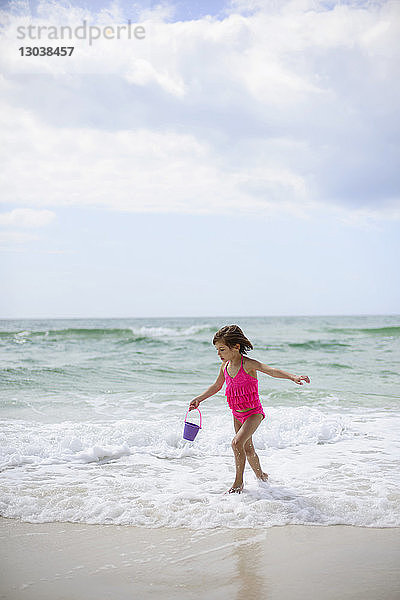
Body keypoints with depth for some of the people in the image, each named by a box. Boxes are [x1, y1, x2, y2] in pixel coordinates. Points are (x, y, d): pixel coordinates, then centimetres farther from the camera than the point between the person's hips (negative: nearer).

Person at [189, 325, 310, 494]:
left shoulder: (248, 364, -20)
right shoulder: (225, 366, 1)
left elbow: (271, 370, -34)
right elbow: (216, 386, 18)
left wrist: (293, 377, -49)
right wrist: (199, 399, 17)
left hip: (253, 412, -7)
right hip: (237, 414, 7)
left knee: (237, 443, -23)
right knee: (248, 449, 17)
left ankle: (238, 482, -7)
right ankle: (261, 476, 40)